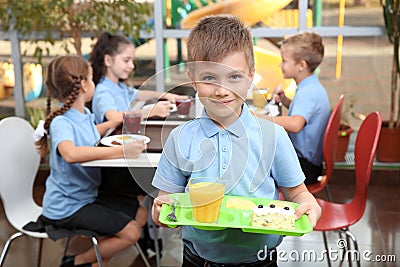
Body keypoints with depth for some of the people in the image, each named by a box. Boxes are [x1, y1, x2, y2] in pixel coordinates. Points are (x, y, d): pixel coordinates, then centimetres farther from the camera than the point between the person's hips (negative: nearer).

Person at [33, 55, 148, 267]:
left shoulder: (84, 114, 3)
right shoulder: (61, 123, -23)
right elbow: (71, 153, -45)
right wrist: (121, 151, -44)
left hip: (87, 196, 9)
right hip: (66, 207, -9)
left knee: (140, 214, 12)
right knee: (130, 233, -14)